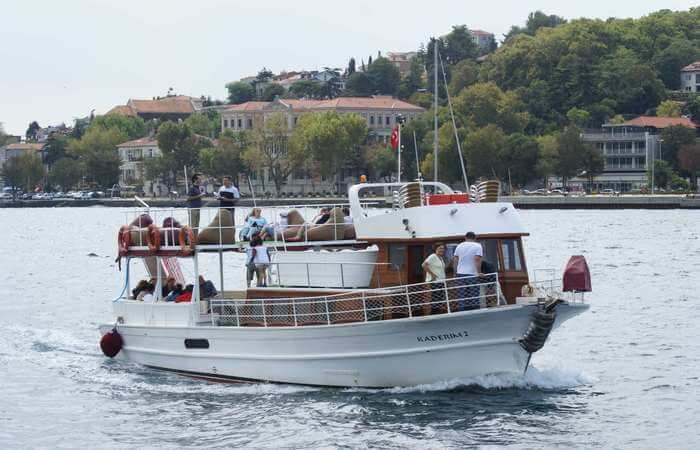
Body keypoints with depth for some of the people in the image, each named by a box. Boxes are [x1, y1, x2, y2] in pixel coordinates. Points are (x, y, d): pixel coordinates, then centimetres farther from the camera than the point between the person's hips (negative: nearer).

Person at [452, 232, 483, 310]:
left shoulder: (459, 246, 12)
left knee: (462, 298, 2)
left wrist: (455, 272, 17)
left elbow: (455, 260, 11)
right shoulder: (477, 246, 0)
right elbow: (477, 260, -12)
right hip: (472, 274, -3)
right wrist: (479, 272, -12)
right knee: (473, 298, -3)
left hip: (460, 274, 3)